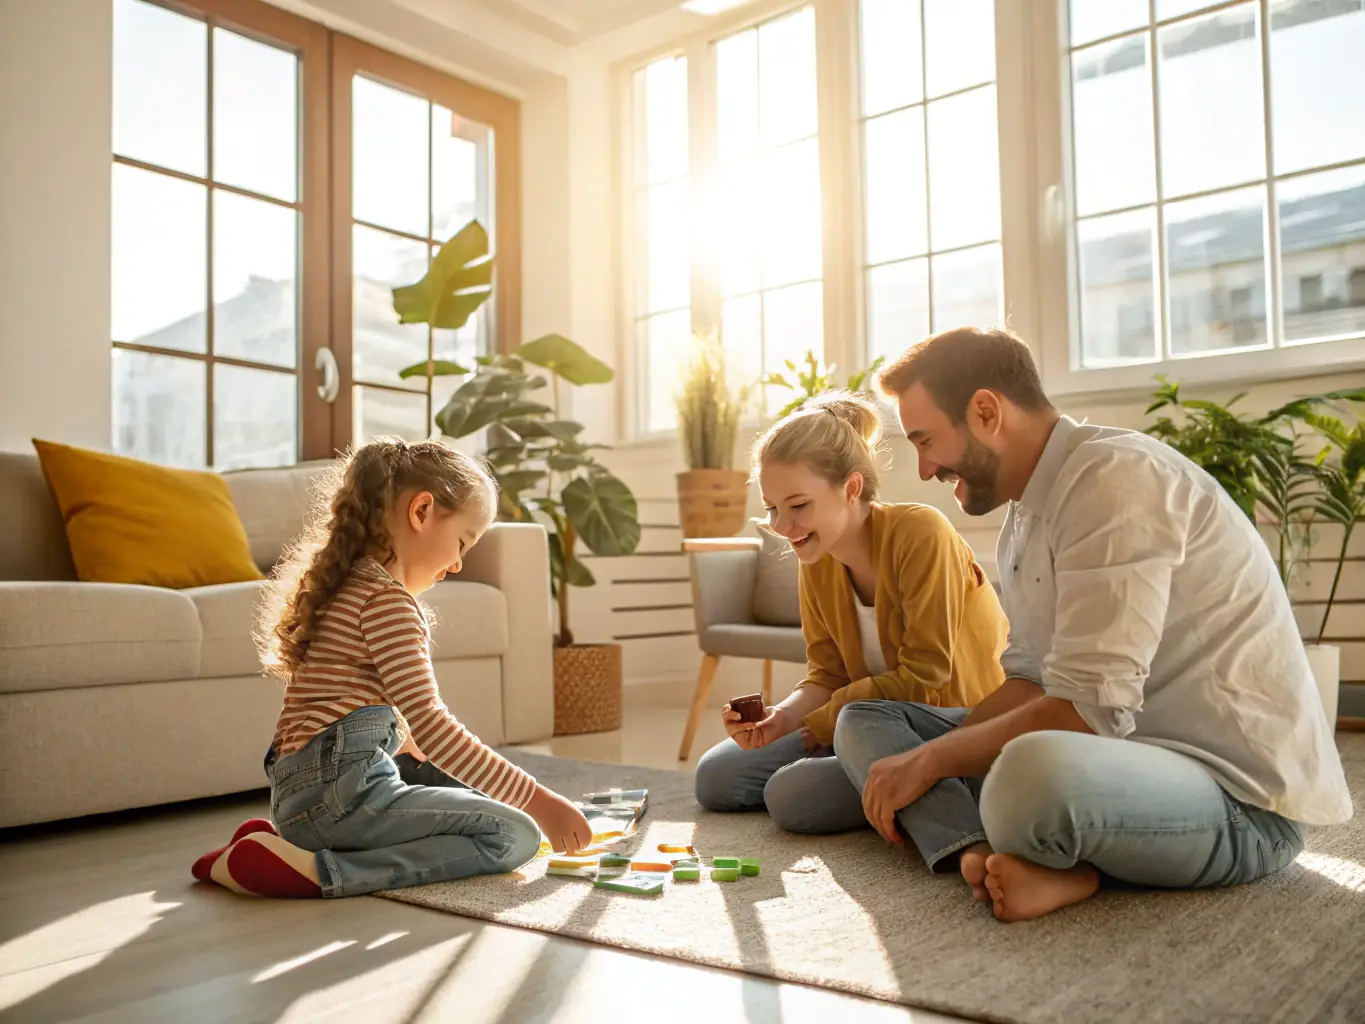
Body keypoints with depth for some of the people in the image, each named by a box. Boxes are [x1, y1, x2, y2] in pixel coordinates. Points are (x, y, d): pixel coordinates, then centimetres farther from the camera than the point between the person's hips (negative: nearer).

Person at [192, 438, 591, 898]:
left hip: (303, 791, 11)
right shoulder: (388, 599, -13)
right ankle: (318, 872, -18)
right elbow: (429, 724, -19)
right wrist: (537, 799, -16)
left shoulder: (347, 584, 19)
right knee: (515, 835, -13)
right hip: (338, 793, -10)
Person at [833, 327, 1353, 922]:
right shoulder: (1025, 518, 13)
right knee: (864, 720, 2)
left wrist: (929, 759, -12)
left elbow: (1085, 711, -23)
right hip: (1125, 759, 10)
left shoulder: (1115, 476, -18)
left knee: (1034, 773, -43)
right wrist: (921, 762, -2)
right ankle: (986, 852, -21)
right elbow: (1029, 683, 12)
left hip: (1240, 794, -10)